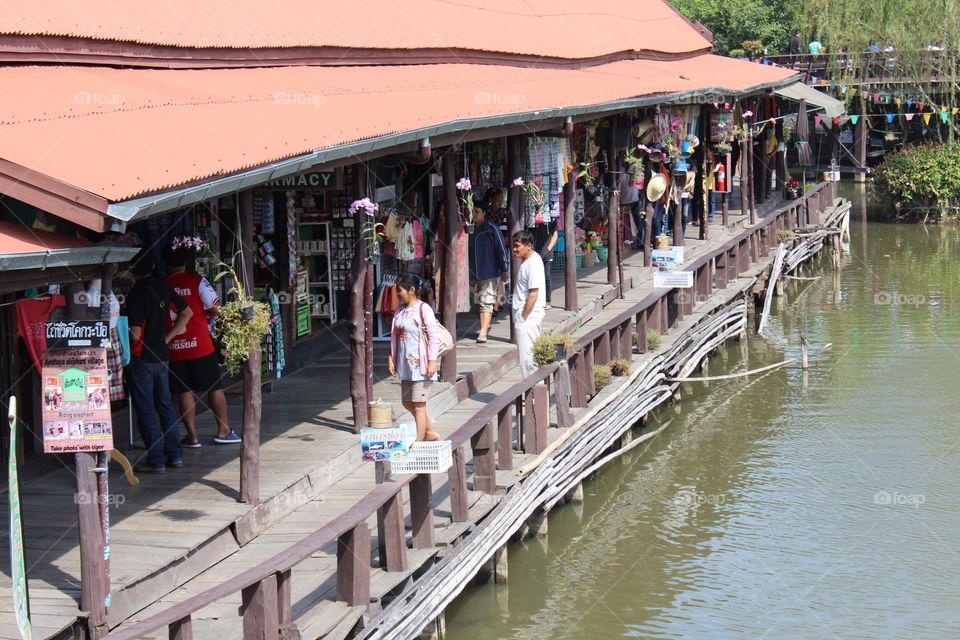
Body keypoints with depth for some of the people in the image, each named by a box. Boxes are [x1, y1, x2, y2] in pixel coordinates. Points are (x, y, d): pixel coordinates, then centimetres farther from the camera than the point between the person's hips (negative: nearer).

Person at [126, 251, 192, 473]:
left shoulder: (137, 294, -18)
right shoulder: (163, 287, 3)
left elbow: (136, 334, -21)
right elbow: (187, 313, 15)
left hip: (142, 358, -7)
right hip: (162, 355, 7)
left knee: (146, 409, 0)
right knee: (165, 404, 16)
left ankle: (156, 460, 1)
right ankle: (175, 454, 19)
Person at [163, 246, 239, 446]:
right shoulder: (197, 281, -7)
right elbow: (215, 307, -8)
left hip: (174, 348, 2)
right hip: (200, 346, -2)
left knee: (185, 392, 8)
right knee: (215, 388, 10)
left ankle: (192, 436, 9)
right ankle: (223, 431, 15)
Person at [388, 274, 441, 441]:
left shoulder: (423, 309, -11)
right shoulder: (400, 310, 10)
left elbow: (434, 337, -14)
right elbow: (395, 336, 16)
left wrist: (432, 361, -18)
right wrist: (391, 358, 10)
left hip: (420, 364, -8)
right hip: (405, 364, 8)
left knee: (418, 405, -5)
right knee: (407, 402, 15)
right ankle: (430, 432, 30)